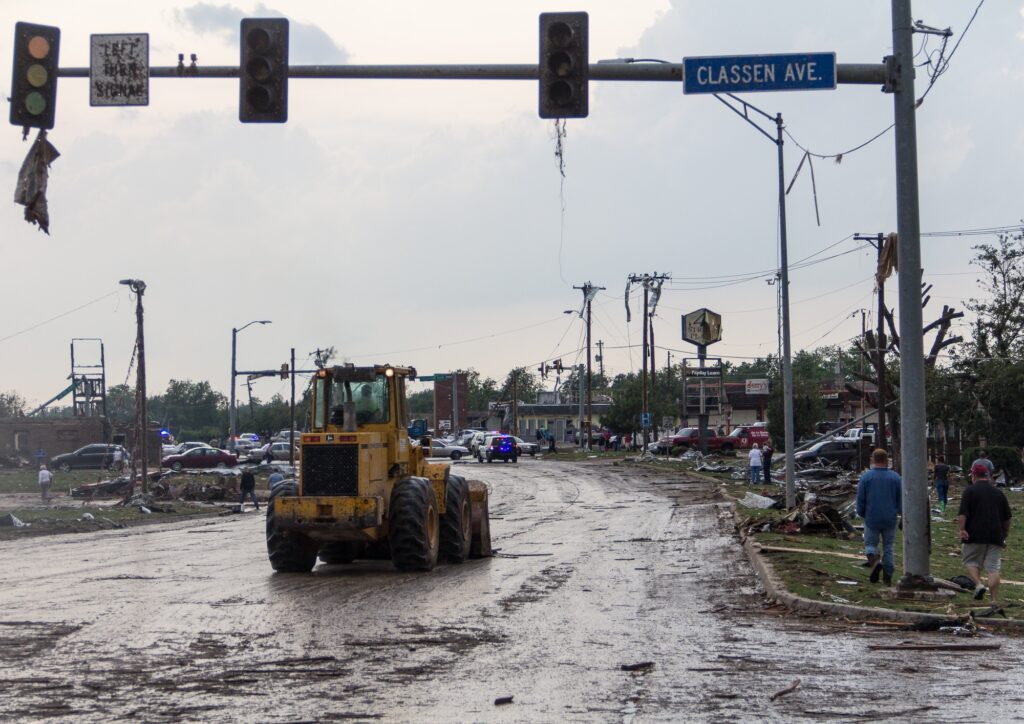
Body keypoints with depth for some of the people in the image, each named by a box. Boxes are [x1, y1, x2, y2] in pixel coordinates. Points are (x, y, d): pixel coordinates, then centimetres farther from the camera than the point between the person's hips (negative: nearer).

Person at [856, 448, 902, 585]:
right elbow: (901, 500, 1)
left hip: (872, 519, -1)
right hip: (890, 520, 1)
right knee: (888, 547, 12)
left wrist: (862, 514, 14)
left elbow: (860, 499, -3)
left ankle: (875, 561, -17)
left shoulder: (866, 477, -7)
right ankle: (888, 577, 10)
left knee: (870, 544, 12)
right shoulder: (895, 477, -3)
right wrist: (900, 511, 20)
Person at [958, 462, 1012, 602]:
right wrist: (1005, 533, 25)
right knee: (993, 567, 3)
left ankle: (978, 584, -10)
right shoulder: (999, 492, 11)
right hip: (996, 536, 3)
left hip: (975, 535, -3)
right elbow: (1007, 518, 16)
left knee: (970, 562, 12)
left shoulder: (969, 491, -2)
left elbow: (962, 514, -13)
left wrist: (962, 529, -11)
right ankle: (994, 599, -2)